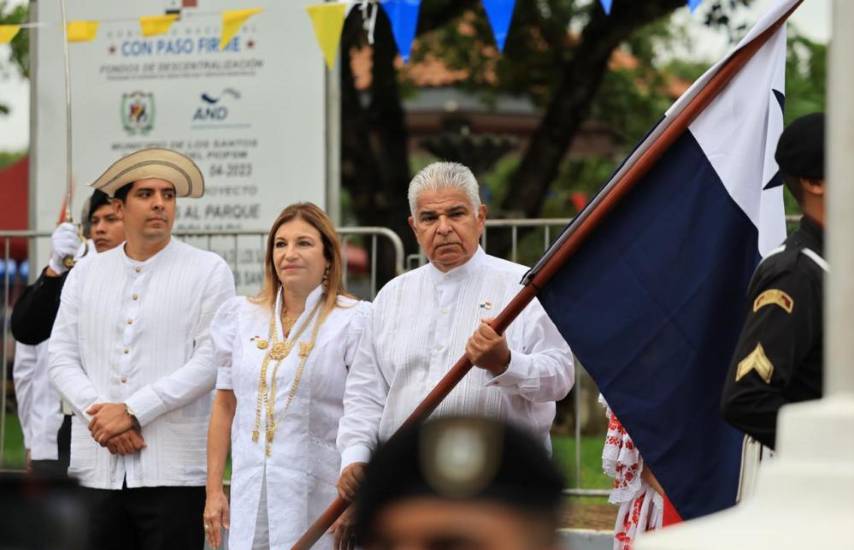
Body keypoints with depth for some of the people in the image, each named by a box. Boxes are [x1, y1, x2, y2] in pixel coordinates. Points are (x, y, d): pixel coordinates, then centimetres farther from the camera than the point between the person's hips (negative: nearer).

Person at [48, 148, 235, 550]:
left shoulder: (208, 271, 2)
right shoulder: (86, 274, 14)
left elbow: (211, 362, -7)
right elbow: (62, 358, 9)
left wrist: (132, 411, -11)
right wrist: (100, 415, -8)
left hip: (174, 470, -3)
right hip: (102, 467, 4)